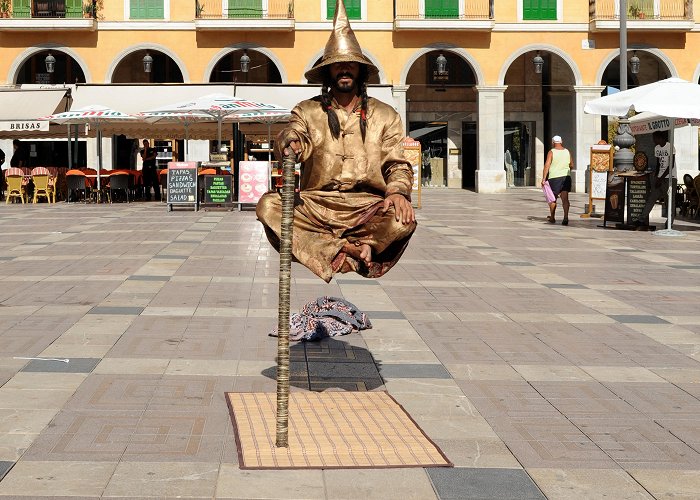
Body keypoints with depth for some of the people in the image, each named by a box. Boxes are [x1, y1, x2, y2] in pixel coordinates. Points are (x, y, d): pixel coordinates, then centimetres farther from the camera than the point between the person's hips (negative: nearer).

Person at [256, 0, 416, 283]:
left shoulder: (384, 116, 14)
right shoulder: (308, 111, 11)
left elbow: (397, 165, 10)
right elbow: (293, 139, -8)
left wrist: (397, 191, -14)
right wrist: (290, 143, -35)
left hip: (367, 206, -1)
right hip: (317, 204, 1)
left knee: (403, 219, -33)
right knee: (268, 206, -29)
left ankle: (332, 250, -19)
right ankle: (354, 250, -29)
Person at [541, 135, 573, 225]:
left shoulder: (551, 152, -6)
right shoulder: (567, 152, 6)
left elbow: (547, 165, -13)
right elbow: (572, 165, 13)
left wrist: (544, 178, -12)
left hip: (554, 177, -3)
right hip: (566, 177, 3)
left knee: (553, 198, 12)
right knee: (565, 198, -2)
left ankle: (552, 218, 25)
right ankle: (566, 217, -16)